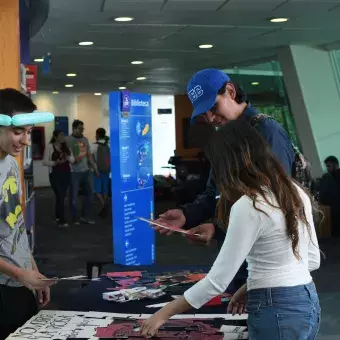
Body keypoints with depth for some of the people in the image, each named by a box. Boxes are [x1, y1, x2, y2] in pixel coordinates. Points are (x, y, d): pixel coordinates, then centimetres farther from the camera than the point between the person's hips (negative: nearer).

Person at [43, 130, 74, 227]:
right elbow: (45, 162, -8)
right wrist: (55, 162, -23)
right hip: (55, 175, -5)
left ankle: (58, 217, 24)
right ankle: (62, 220, -8)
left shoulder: (66, 147, 12)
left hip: (66, 174, 5)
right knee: (60, 196, -9)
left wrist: (67, 158, -12)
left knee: (62, 196, 10)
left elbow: (72, 160, 10)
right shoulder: (49, 147, -4)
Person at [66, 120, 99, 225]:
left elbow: (89, 155, 17)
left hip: (86, 171, 6)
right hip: (74, 172, -6)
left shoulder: (85, 139, 12)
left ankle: (84, 216, 22)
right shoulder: (68, 140, -6)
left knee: (89, 193, 10)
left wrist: (95, 168, 16)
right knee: (74, 196, 1)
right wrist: (73, 159, -28)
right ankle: (75, 218, 12)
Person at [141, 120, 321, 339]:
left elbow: (217, 281, -19)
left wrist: (164, 314, -8)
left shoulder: (248, 206, -21)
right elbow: (312, 260, 12)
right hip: (308, 302, 8)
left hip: (276, 311, -8)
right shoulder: (296, 192, 5)